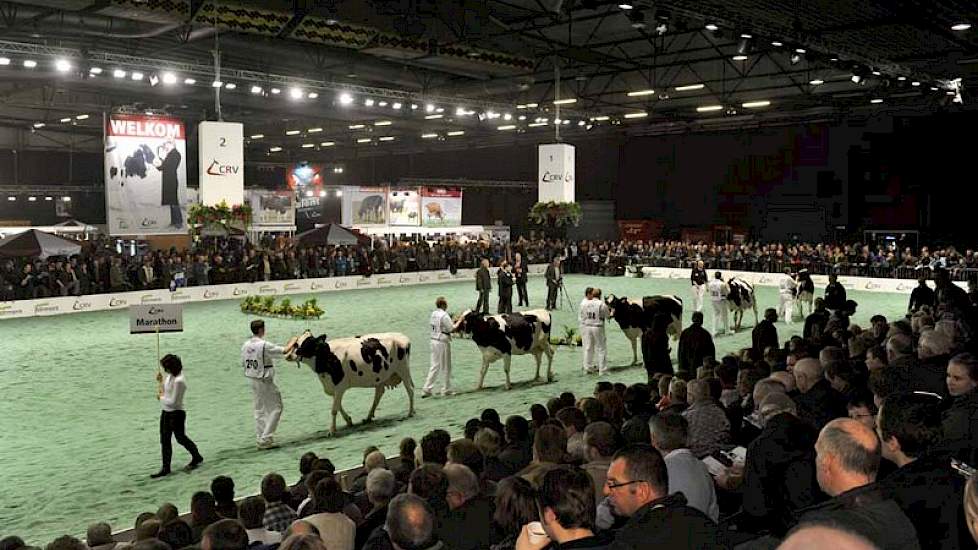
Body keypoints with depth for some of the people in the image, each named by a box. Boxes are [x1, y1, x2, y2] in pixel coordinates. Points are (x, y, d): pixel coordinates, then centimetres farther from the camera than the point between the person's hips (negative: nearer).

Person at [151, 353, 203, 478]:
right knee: (164, 440, 10)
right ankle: (166, 468, 18)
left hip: (176, 414, -9)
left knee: (180, 438, 10)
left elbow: (173, 402, -25)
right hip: (166, 412, 9)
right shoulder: (170, 376, 1)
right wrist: (161, 380, 2)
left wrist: (161, 397, -11)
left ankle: (197, 458, 32)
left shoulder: (179, 381, -27)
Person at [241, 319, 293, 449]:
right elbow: (284, 351, -17)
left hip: (253, 381, 8)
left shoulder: (245, 345, 2)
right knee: (275, 408, 3)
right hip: (265, 381, -8)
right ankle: (265, 438, -2)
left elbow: (243, 364, 10)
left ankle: (261, 438, 21)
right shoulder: (264, 345, -21)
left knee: (259, 410, 17)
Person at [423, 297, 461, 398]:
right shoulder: (444, 315, -17)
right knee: (446, 367, 7)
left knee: (435, 366, 13)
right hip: (443, 342, -8)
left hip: (434, 340, 8)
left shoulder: (433, 314, 7)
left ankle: (427, 389, 10)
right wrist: (459, 321, -3)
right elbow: (452, 329, -18)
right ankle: (446, 389, 16)